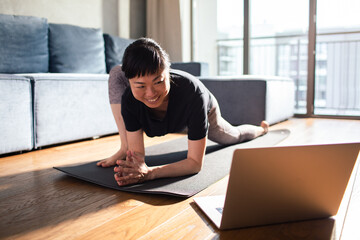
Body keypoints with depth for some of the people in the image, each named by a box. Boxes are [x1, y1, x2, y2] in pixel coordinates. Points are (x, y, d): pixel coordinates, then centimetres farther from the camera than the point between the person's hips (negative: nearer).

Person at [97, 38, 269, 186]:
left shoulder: (193, 93, -49)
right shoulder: (129, 99, -40)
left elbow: (195, 162, -45)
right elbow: (138, 153, -34)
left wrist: (150, 173, -60)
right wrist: (136, 167, -59)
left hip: (202, 112, -1)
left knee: (232, 136, 30)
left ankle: (261, 128, 66)